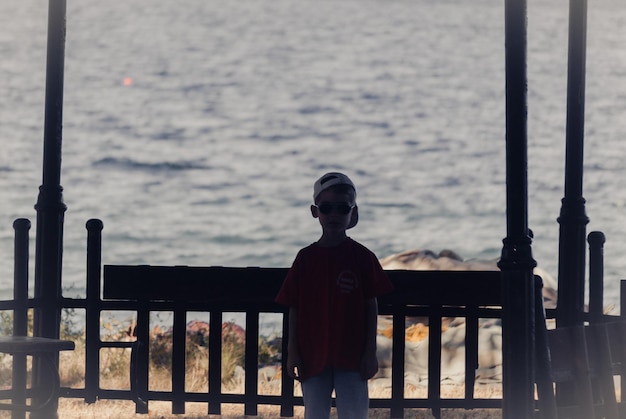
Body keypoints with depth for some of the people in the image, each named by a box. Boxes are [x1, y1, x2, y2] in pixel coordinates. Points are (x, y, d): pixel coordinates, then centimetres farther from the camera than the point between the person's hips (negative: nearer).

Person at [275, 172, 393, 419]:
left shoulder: (361, 257, -1)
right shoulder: (306, 258, 3)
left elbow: (371, 306, 0)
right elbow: (294, 308, 4)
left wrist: (370, 352, -4)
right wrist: (292, 352, -1)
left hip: (351, 355, -1)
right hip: (313, 355, 2)